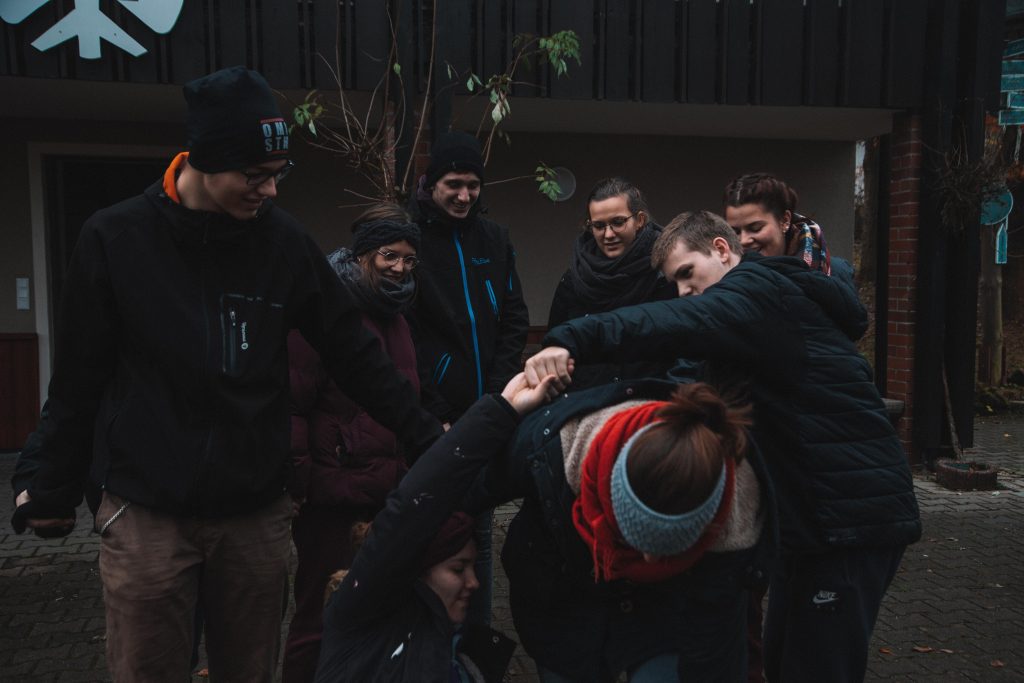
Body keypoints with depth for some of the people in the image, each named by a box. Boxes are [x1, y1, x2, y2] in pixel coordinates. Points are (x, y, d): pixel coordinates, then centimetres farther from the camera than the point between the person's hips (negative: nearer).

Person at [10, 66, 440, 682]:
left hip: (257, 513, 2)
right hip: (146, 515, -1)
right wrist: (53, 489, 8)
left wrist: (426, 436, 1)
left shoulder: (283, 240, -2)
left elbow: (353, 351, 3)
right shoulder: (116, 238, -6)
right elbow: (80, 378, 1)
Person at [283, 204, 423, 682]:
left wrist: (412, 469, 21)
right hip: (333, 497, -8)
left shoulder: (394, 314, 14)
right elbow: (291, 403, -16)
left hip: (388, 493, 8)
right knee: (323, 618, 5)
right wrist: (298, 482, -18)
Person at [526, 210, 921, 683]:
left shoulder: (761, 289, -12)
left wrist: (571, 340, -45)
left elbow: (682, 323, -33)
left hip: (851, 517, -10)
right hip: (812, 510, 10)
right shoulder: (762, 304, 19)